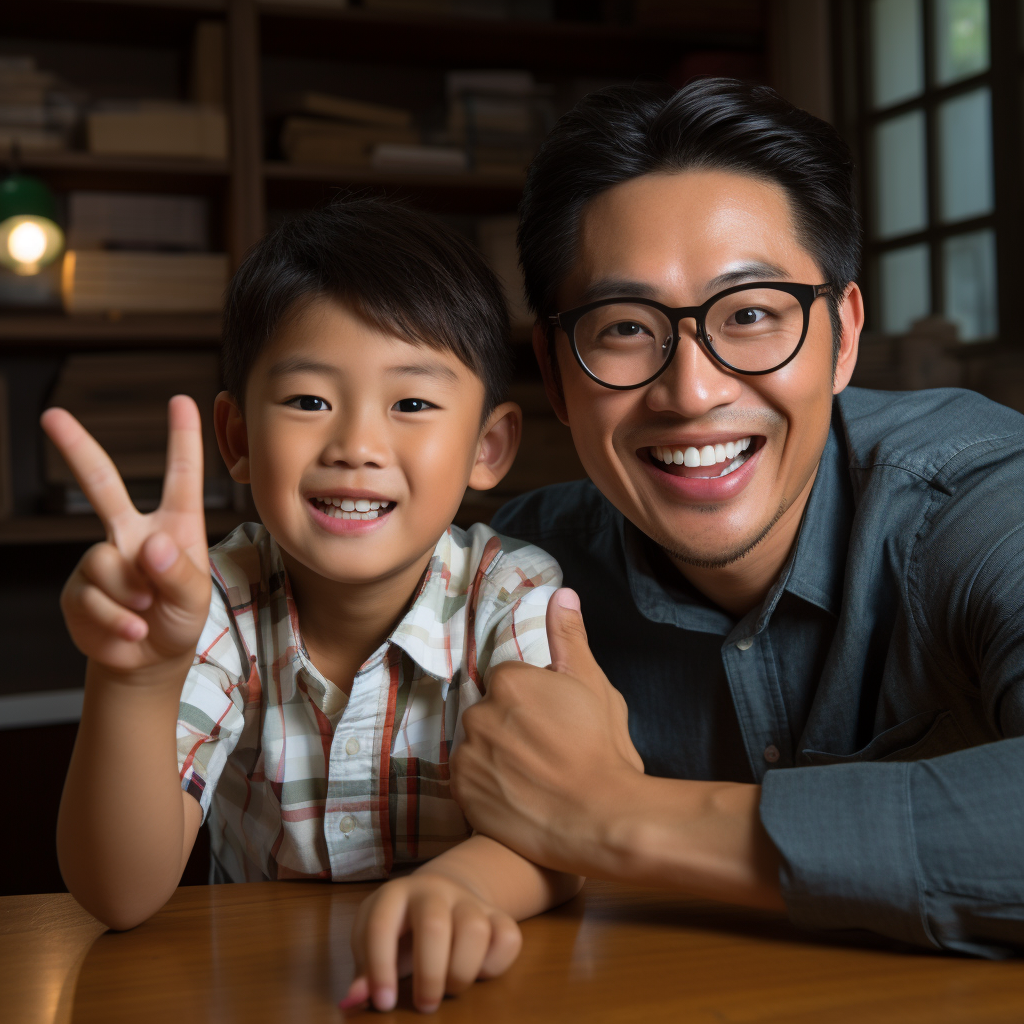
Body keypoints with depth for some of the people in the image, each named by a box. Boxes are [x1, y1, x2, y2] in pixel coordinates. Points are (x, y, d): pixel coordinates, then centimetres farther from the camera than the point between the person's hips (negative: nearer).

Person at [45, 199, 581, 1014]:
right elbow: (123, 897, -16)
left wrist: (460, 881, -42)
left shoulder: (514, 597, -9)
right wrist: (137, 679, -33)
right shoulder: (214, 606, -9)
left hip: (463, 986, 0)